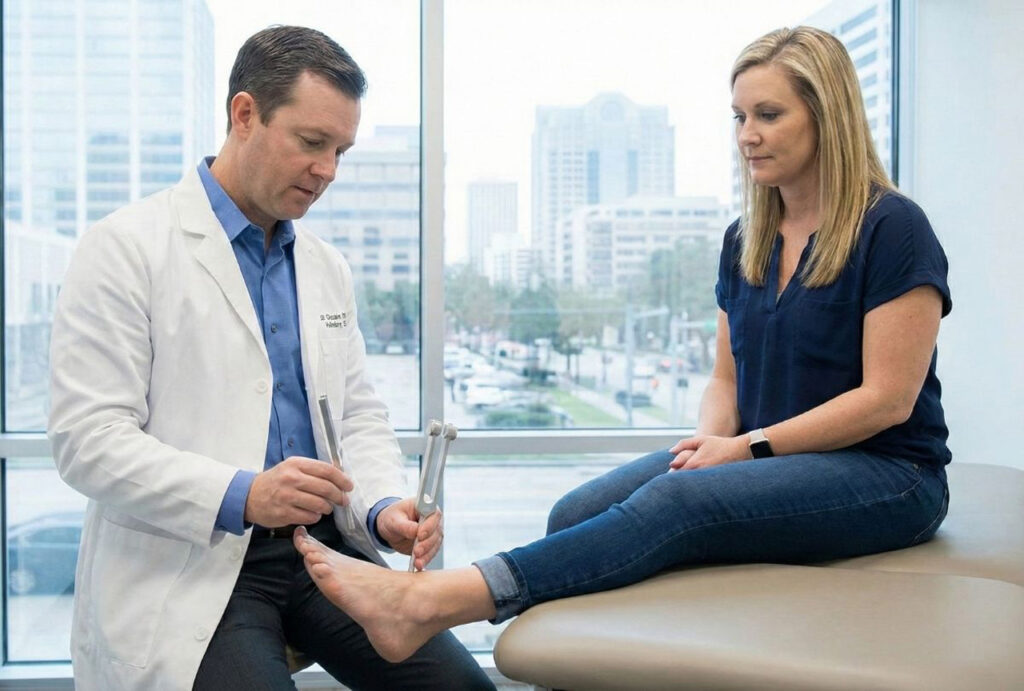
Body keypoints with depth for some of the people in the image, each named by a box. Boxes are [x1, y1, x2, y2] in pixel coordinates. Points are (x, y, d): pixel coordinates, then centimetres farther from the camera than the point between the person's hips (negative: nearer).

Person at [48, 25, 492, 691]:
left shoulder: (327, 267, 14)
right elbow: (88, 437, -12)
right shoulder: (128, 248, -6)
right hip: (187, 565, -5)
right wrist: (241, 496, -25)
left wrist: (383, 506, -7)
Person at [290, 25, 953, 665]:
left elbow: (887, 399, -12)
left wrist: (748, 447, -16)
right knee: (578, 513, -20)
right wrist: (711, 440, -6)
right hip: (765, 460, 7)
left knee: (676, 499, -35)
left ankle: (427, 602, -45)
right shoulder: (745, 241, 13)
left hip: (885, 475, -7)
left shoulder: (892, 228, -8)